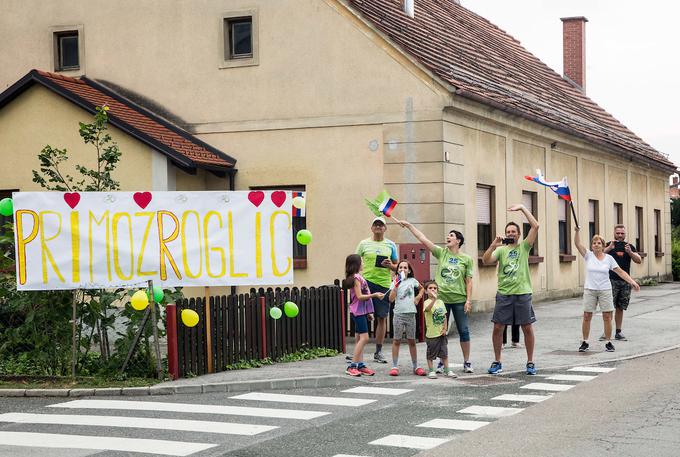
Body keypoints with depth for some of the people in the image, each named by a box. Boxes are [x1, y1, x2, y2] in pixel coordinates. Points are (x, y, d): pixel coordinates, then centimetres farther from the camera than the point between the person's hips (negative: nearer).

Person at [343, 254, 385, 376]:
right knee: (364, 338, -14)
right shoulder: (356, 278, -13)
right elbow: (359, 296, -18)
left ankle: (360, 365, 9)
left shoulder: (358, 277, 16)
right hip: (358, 311, -10)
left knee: (360, 339, 8)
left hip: (362, 311, 10)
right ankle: (352, 366, -14)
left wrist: (368, 312, 20)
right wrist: (374, 295, -23)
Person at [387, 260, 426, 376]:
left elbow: (422, 289, 27)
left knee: (412, 341, 8)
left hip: (410, 314, 2)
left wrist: (418, 298, 10)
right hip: (398, 314, -2)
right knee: (396, 340, 1)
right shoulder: (395, 283, 2)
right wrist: (396, 285, -13)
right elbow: (391, 299, -9)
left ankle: (415, 367, 13)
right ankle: (394, 366, 3)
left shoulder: (412, 281, 8)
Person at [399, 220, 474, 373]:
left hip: (459, 300, -2)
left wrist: (468, 300, -6)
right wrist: (409, 226, -6)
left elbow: (469, 281, 1)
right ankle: (442, 362, 15)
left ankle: (467, 362, 11)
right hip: (441, 298, 2)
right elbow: (423, 239, 0)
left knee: (464, 331, 1)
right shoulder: (441, 253, 5)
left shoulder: (466, 259, 2)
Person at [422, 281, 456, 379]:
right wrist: (434, 299, -50)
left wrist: (445, 328, 3)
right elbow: (427, 309, -35)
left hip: (441, 333, 5)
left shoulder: (441, 302, 8)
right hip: (432, 333, -5)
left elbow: (444, 316, 13)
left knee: (444, 352, 11)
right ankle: (431, 371, 13)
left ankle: (447, 370, 19)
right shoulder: (427, 302, -10)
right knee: (431, 354, 3)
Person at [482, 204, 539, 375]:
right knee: (498, 328, 2)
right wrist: (493, 245, -21)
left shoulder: (524, 246, 4)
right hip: (503, 293, 2)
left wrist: (522, 208, -8)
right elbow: (486, 260, -8)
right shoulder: (501, 250, 8)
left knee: (527, 327, 2)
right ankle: (497, 362, 14)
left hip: (522, 293, -1)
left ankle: (530, 363, 13)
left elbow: (535, 226, -6)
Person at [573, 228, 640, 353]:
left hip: (605, 290, 0)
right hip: (589, 290, 0)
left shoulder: (608, 258, 3)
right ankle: (585, 342, 13)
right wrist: (576, 231, -26)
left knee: (607, 317, 0)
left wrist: (632, 282, -5)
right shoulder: (588, 255, 0)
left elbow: (620, 272, 3)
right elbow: (577, 243, -11)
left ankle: (608, 342, 12)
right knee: (587, 317, 1)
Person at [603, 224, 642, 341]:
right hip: (611, 280, -3)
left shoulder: (629, 246, 11)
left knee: (620, 308, 8)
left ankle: (618, 332, 14)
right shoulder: (609, 245, 3)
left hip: (625, 281, 3)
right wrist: (609, 248, -28)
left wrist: (630, 252, -16)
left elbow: (639, 260, 1)